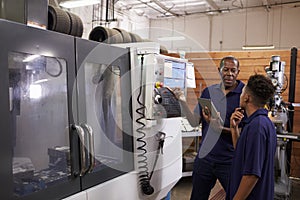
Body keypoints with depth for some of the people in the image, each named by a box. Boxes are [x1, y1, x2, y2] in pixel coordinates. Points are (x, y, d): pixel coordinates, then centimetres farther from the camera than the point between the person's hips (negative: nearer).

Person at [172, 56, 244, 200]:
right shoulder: (208, 91, 5)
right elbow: (194, 122, 3)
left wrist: (220, 128, -26)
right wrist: (183, 102, -10)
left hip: (230, 161, -4)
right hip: (204, 157, 4)